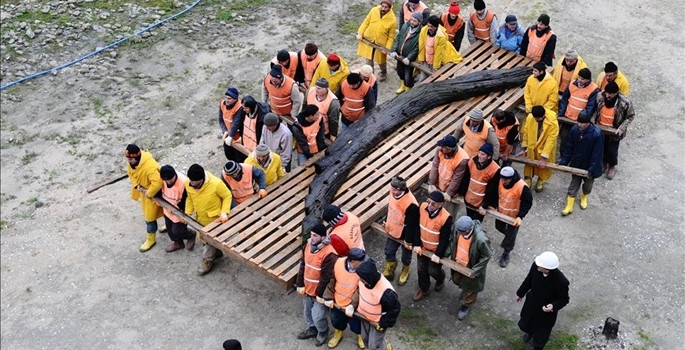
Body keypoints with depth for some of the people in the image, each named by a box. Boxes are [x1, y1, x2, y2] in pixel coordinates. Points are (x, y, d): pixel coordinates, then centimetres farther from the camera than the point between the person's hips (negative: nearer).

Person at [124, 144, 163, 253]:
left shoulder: (149, 166, -41)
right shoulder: (131, 162, -14)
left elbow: (157, 183, -44)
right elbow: (131, 174, 4)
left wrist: (149, 193, -30)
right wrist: (137, 186, -12)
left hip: (153, 193, -8)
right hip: (143, 191, 8)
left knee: (150, 216, 3)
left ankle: (151, 239, 23)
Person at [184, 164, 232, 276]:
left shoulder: (216, 183, -33)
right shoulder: (188, 184, -18)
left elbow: (228, 196, -19)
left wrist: (224, 213, -26)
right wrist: (187, 213, -5)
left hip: (215, 219, -6)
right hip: (200, 219, 6)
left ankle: (208, 261, 31)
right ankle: (216, 251, 51)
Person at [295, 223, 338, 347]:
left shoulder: (329, 254, -30)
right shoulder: (308, 245, -6)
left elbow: (327, 277, -24)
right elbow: (303, 266, 5)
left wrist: (320, 294, -17)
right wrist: (299, 284, 6)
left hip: (320, 292, -7)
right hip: (308, 289, 7)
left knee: (318, 316, 5)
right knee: (307, 311, 25)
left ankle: (323, 332, 35)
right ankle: (312, 329, 50)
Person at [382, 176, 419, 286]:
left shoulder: (411, 204, -38)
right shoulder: (393, 193, -17)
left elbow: (411, 224, -26)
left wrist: (408, 241, -16)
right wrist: (386, 221, 16)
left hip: (405, 234, -6)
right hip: (392, 231, 6)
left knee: (406, 255, 22)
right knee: (389, 252, 24)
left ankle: (405, 272, 51)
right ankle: (389, 271, 50)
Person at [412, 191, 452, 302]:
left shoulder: (445, 218, -34)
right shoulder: (423, 207, -20)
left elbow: (444, 239, -22)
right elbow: (417, 226, -6)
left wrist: (438, 254, -17)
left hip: (436, 250, -4)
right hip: (422, 247, 4)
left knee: (433, 271, 15)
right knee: (421, 269, 18)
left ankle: (441, 279, 51)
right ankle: (424, 289, 43)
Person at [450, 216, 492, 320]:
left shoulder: (481, 240, -42)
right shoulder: (460, 229, -25)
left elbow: (486, 256, -24)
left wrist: (475, 271, -20)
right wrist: (451, 256, -1)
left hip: (470, 269, -5)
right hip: (458, 264, 5)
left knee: (469, 288, 22)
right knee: (456, 280, 31)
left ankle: (466, 305, 52)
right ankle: (465, 289, 65)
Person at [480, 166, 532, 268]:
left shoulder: (522, 187, -35)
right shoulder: (499, 182, -22)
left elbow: (527, 203, -25)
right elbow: (491, 193, -9)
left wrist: (520, 216, -33)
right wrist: (484, 206, -14)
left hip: (514, 216, -5)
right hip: (501, 212, 5)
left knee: (511, 235, 11)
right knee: (499, 227, 28)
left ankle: (506, 254, 34)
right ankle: (509, 238, 59)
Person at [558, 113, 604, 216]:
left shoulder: (597, 134, -29)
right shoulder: (574, 130, -17)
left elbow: (597, 154, -22)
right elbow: (568, 147, -5)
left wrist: (592, 170, -20)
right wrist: (563, 162, -4)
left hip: (589, 166, -2)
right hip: (576, 164, 2)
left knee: (587, 185, 23)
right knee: (573, 186, 13)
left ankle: (584, 197, 53)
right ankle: (569, 206, 26)